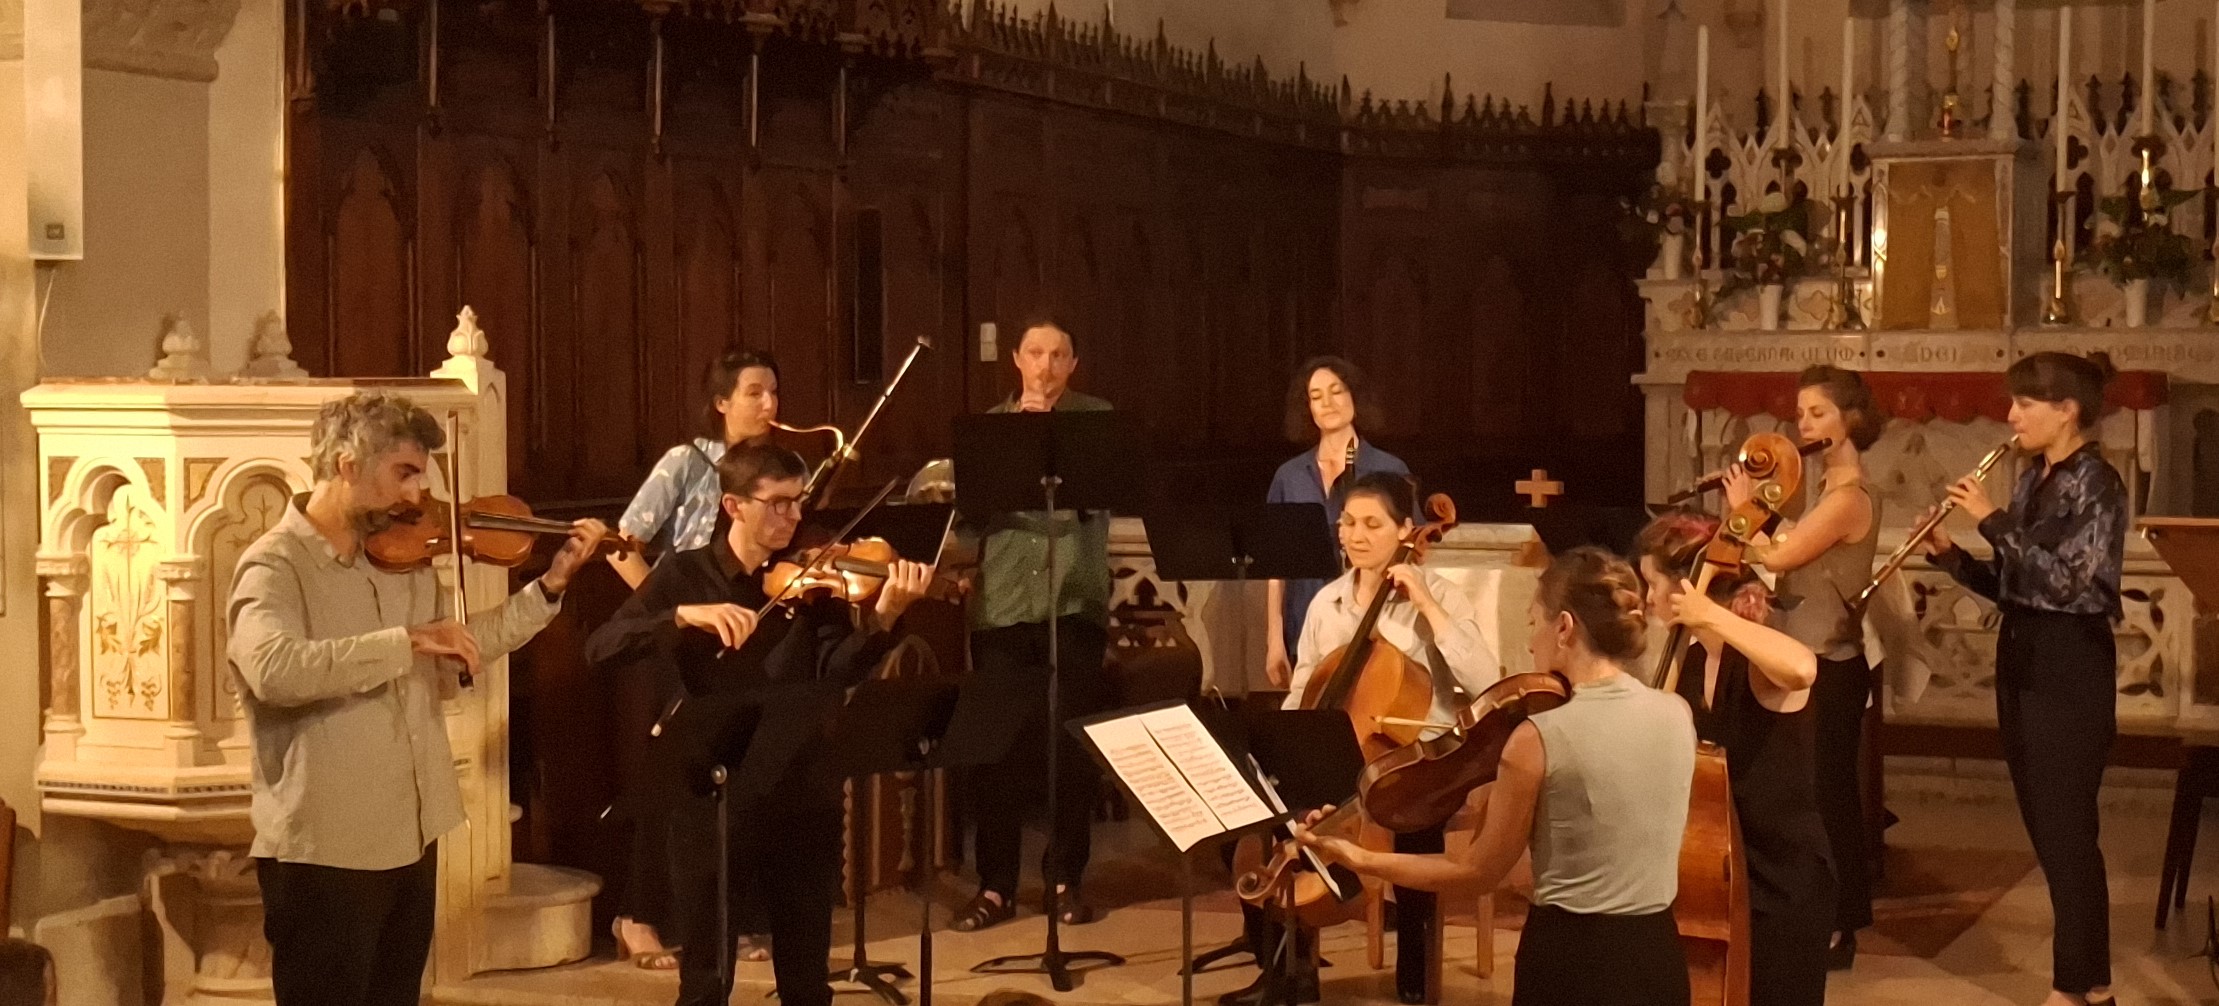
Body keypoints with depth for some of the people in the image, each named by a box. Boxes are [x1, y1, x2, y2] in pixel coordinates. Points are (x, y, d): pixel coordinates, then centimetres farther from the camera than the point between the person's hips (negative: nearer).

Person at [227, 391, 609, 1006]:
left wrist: (551, 586, 11)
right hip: (323, 850, -8)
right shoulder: (274, 565, -14)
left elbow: (459, 653, 20)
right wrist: (406, 642, -31)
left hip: (410, 837, 8)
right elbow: (273, 670, -33)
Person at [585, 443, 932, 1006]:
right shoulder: (684, 575, 0)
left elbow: (839, 671, -12)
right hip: (709, 789, -1)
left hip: (801, 792, 2)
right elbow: (601, 647, -12)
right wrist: (683, 615, -26)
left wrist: (884, 618, -30)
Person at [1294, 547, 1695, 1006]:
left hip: (1572, 961, -5)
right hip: (1659, 960, 5)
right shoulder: (1677, 714, 0)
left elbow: (1480, 872, -5)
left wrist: (1358, 858, 2)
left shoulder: (1540, 736, -15)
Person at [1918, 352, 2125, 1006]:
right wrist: (1952, 556, -2)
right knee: (2045, 827, 11)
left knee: (2066, 828, -5)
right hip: (2023, 660, 9)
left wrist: (1993, 521, -20)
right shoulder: (2035, 480, 12)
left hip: (2070, 667, -9)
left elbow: (2065, 580, -24)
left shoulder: (2097, 484, -13)